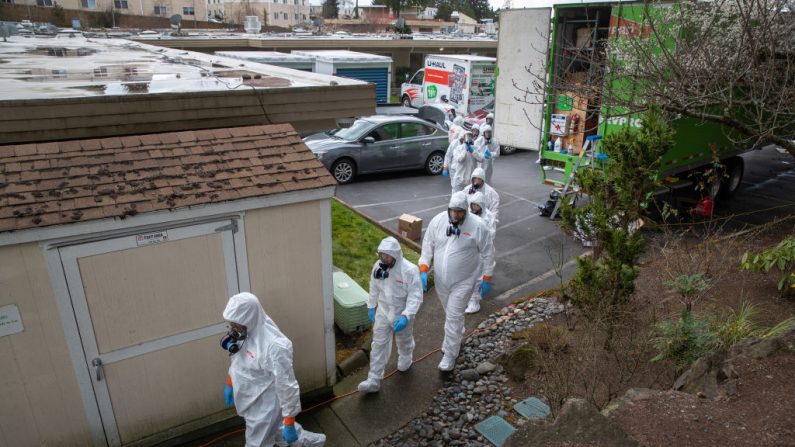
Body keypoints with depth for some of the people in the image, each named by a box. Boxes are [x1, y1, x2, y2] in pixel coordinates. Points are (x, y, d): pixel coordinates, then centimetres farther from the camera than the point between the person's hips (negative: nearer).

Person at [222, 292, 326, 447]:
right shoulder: (245, 332, -12)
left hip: (265, 407, -7)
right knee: (275, 431, 27)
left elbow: (287, 387, -28)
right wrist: (229, 385, 20)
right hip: (250, 401, 8)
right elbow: (237, 361, 9)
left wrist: (289, 424, -21)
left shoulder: (274, 347, -36)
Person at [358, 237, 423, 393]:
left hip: (402, 314, -3)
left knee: (404, 341, 24)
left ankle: (405, 359, 55)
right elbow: (374, 288, 4)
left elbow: (415, 296, -26)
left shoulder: (409, 270, -28)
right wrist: (371, 306, 12)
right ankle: (373, 380, 13)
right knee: (379, 345, 6)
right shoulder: (378, 266, -12)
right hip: (382, 312, 3)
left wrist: (406, 316, -35)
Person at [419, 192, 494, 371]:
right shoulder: (438, 220, -10)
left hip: (463, 282, -4)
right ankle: (455, 338, 49)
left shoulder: (477, 225, -18)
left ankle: (450, 354, 15)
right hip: (441, 280, 4)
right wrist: (423, 270, -8)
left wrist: (486, 279, -5)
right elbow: (428, 245, 0)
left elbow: (487, 253, -7)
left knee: (454, 317, -1)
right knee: (450, 313, 23)